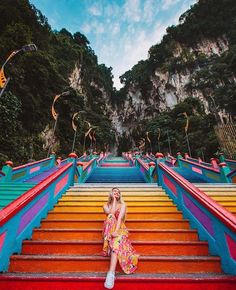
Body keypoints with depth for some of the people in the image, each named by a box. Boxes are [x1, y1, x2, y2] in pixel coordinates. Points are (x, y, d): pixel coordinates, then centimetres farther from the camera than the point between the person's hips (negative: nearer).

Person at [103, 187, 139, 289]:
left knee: (116, 242, -38)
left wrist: (116, 231, -29)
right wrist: (114, 199, -5)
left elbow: (120, 217, -12)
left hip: (120, 229, -1)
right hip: (109, 229, 2)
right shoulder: (106, 205, 12)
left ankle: (111, 273, -48)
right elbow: (111, 214, -11)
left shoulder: (123, 205, 8)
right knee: (111, 217, -31)